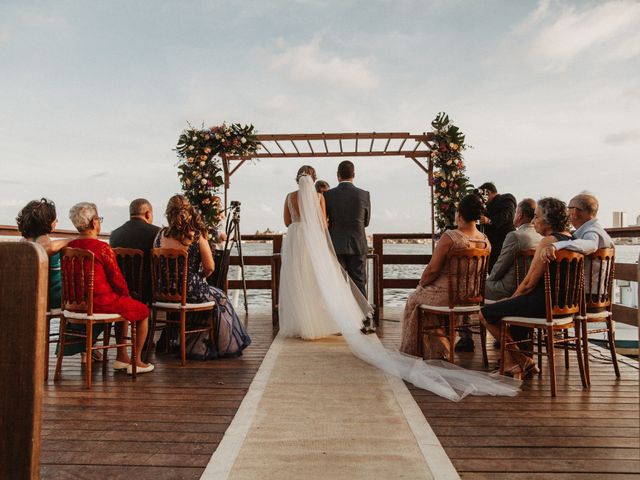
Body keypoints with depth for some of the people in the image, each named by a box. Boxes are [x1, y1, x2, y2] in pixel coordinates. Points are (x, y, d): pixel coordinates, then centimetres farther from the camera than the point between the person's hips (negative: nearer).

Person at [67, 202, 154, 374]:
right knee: (143, 311, 13)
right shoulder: (102, 247, -19)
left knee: (123, 306, 32)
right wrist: (127, 295, 8)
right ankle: (136, 362, 20)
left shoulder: (70, 246, 4)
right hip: (101, 303, -8)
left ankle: (122, 357, 34)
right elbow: (117, 279, -14)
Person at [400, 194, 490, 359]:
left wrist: (421, 284, 1)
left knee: (414, 300, 21)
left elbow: (432, 269, -18)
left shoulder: (449, 237, -22)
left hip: (447, 294, -7)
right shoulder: (486, 241, -2)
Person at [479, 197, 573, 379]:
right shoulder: (569, 238, 11)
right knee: (505, 306, 24)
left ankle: (523, 361, 13)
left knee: (485, 313, 2)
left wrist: (511, 298, 0)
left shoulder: (548, 241, -18)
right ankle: (510, 363, 20)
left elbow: (529, 282, -19)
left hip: (543, 303, -10)